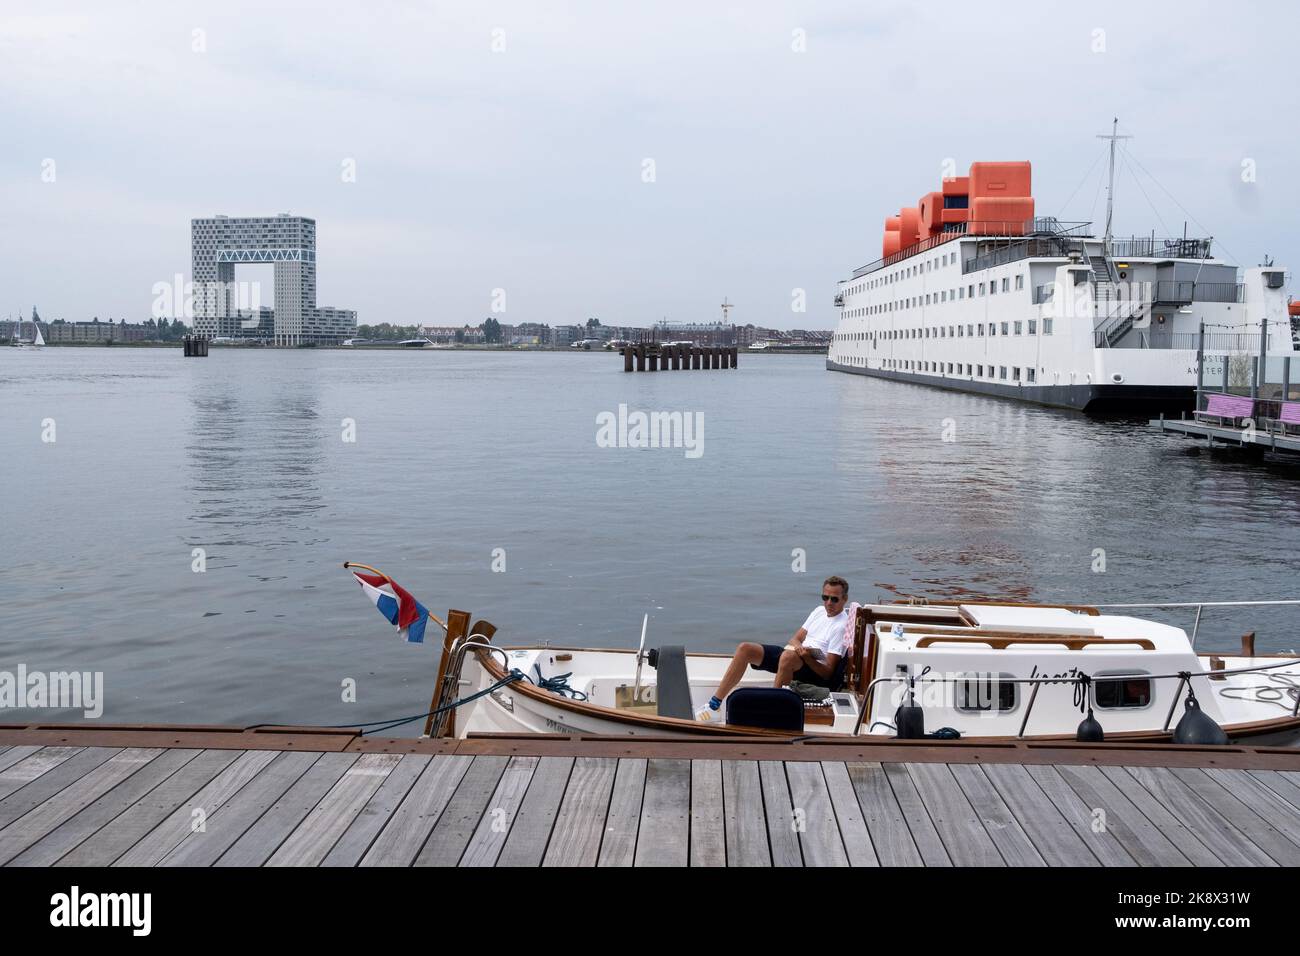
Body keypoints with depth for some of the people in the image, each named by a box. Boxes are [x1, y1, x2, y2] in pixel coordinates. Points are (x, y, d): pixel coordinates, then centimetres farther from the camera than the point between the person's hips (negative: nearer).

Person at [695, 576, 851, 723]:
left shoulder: (841, 626, -7)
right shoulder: (820, 611, 16)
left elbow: (828, 672, -11)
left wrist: (806, 657, -27)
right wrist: (798, 646, -7)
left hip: (814, 668, -8)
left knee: (788, 656, -42)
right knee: (745, 648, -10)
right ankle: (714, 706, -11)